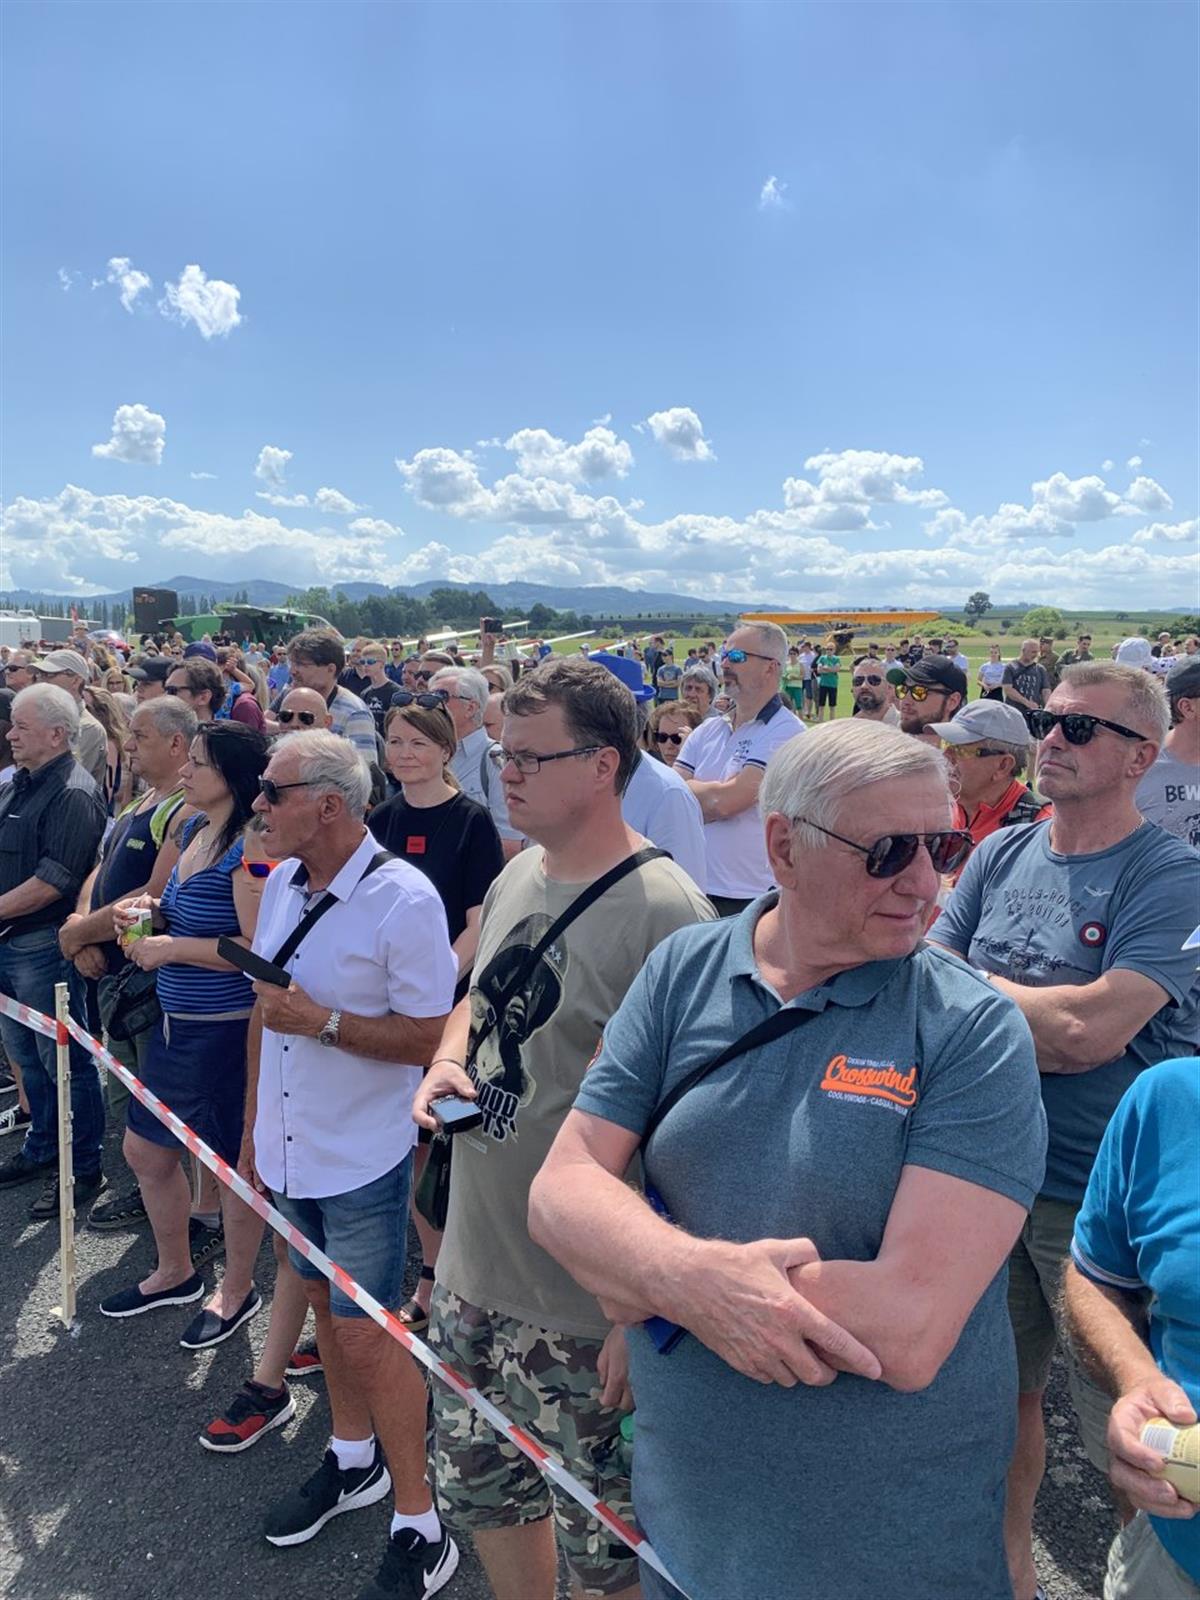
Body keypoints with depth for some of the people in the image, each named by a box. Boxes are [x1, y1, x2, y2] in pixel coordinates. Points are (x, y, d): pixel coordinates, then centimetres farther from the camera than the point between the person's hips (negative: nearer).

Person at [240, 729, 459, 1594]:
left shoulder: (402, 899, -21)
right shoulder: (282, 882, 1)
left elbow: (431, 1037, -20)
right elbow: (268, 1009, 10)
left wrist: (321, 1023, -25)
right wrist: (254, 1124, 14)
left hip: (361, 1159, -7)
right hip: (290, 1149, 7)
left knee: (365, 1331, 3)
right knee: (325, 1303, 22)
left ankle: (419, 1522, 23)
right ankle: (353, 1458, 45)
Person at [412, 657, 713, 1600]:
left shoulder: (664, 912, -23)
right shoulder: (517, 876, 3)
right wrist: (447, 1062, -2)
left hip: (585, 1308, -7)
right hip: (474, 1271, 8)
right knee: (484, 1494, 27)